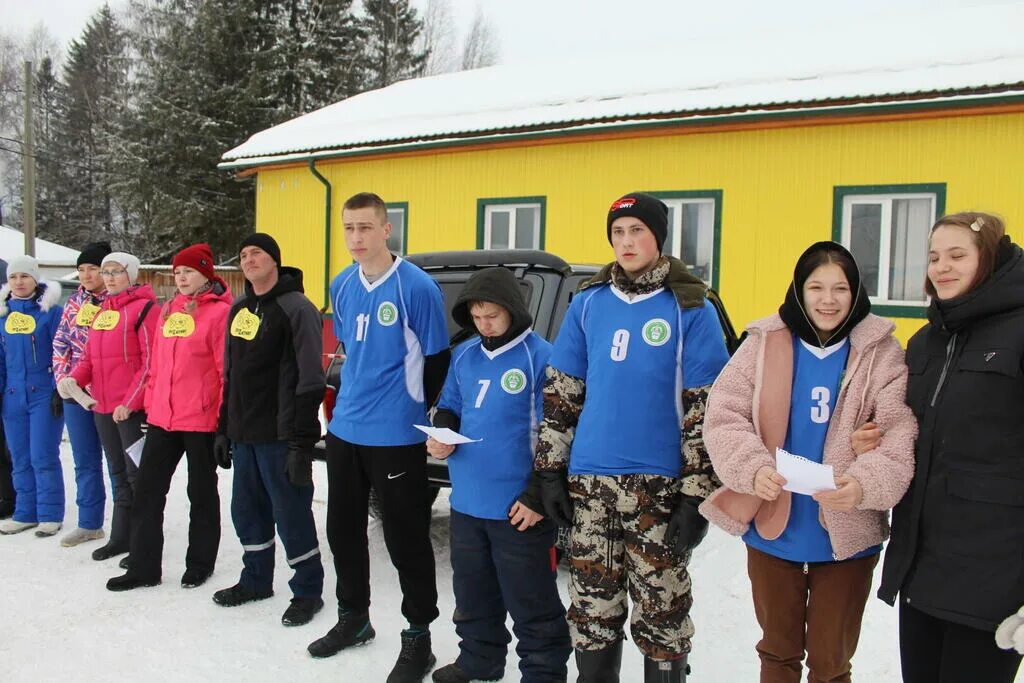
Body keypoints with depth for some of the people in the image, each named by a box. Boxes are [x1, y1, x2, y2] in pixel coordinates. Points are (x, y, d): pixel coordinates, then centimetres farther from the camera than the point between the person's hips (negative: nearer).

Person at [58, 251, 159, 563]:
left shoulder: (144, 308, -9)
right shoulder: (102, 311, 16)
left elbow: (151, 362, -14)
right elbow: (91, 357, 19)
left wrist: (129, 402, -17)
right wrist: (73, 378, -2)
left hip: (133, 408, -8)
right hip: (103, 407, 8)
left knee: (137, 473, -2)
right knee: (118, 473, 16)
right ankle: (120, 537, 28)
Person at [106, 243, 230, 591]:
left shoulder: (219, 312, -10)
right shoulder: (169, 309, 12)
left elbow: (227, 367, -12)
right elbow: (157, 362, 16)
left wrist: (225, 416, -14)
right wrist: (150, 403, 13)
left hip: (201, 419, -7)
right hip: (162, 417, 7)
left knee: (201, 491, 9)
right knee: (147, 490, 9)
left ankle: (200, 563, 25)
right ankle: (143, 566, 22)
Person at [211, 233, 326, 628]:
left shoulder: (297, 309, -12)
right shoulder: (238, 310, 14)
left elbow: (310, 382, -16)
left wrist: (302, 443, -19)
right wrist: (224, 428, 17)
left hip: (280, 436, -8)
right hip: (244, 434, 8)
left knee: (291, 514, 0)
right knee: (246, 511, 16)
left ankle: (307, 590, 16)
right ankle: (256, 580, 34)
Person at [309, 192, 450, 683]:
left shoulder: (417, 287, -14)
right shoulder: (341, 286, 7)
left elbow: (437, 360, -7)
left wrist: (413, 406, 2)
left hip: (396, 436, -7)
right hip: (344, 430, 7)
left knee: (406, 540, 2)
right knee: (343, 530, 17)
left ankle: (418, 638, 18)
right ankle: (353, 618, 37)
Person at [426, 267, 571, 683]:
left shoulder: (541, 357, -12)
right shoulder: (463, 355, 8)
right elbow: (449, 407, 19)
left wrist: (538, 497, -16)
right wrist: (441, 435, -4)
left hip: (518, 508, -7)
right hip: (466, 502, 7)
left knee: (531, 604, 7)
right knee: (473, 595, 23)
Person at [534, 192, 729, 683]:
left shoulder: (690, 310, -4)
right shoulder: (587, 303, 7)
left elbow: (706, 409, -5)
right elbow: (560, 391, 10)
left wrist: (697, 495, -9)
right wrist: (550, 470, 6)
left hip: (659, 485, -3)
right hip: (589, 481, 3)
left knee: (660, 613, 7)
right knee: (592, 610, 14)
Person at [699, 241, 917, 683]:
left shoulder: (880, 352, -6)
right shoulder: (763, 342, -4)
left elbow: (902, 433, -14)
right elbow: (723, 416, -9)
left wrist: (866, 484, -33)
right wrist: (753, 468, -27)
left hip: (846, 538, -1)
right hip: (771, 531, 1)